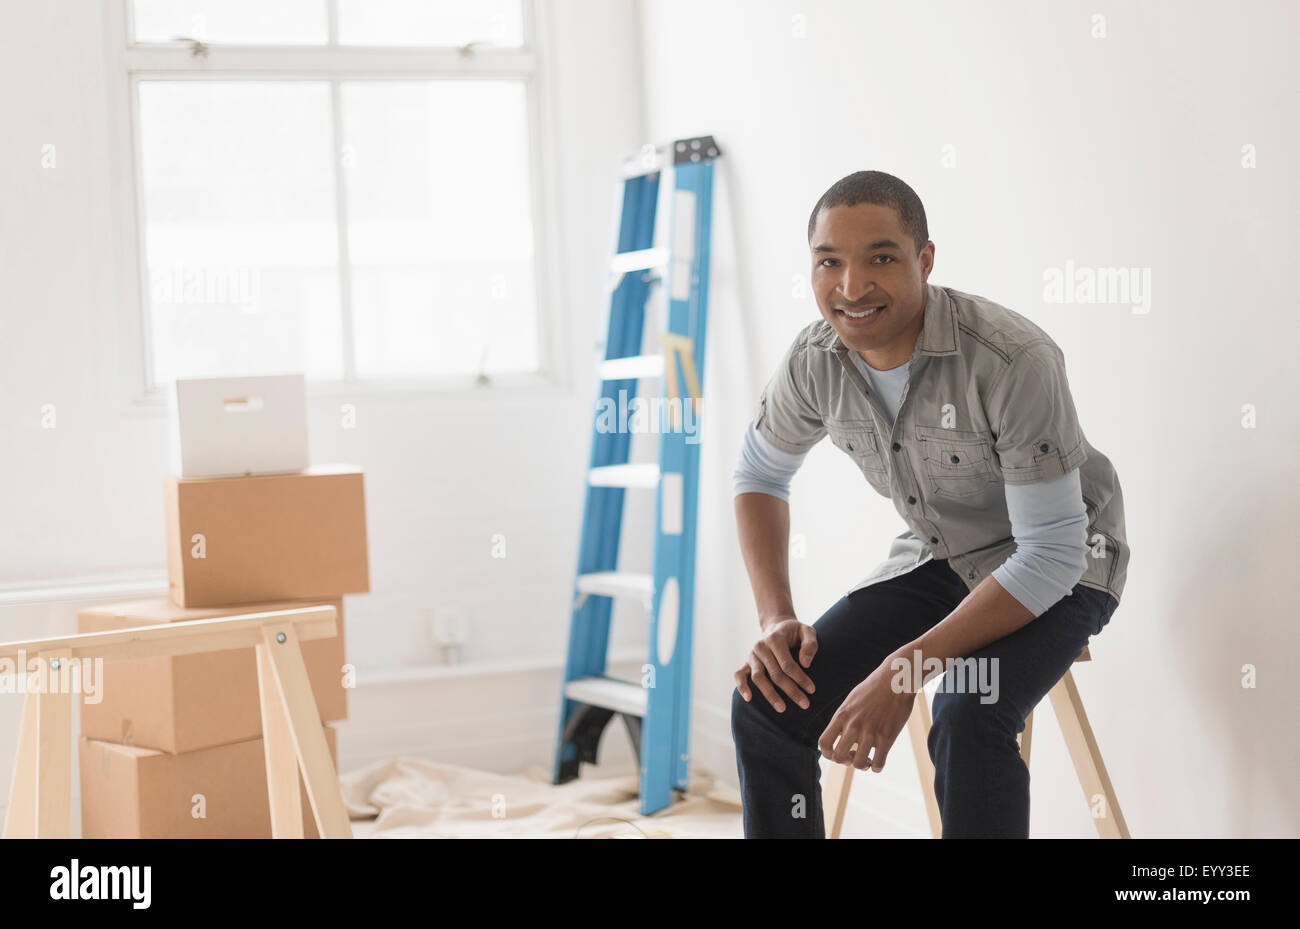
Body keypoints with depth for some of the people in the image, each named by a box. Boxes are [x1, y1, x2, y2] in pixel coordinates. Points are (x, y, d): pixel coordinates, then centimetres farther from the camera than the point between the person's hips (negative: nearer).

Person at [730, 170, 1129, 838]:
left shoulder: (1014, 361, -30)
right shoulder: (814, 361, -12)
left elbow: (1052, 553, -29)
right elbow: (759, 476, 8)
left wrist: (905, 668, -34)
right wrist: (775, 619, -7)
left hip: (1058, 571, -5)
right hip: (933, 556, 6)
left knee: (966, 722, -34)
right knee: (766, 704, -12)